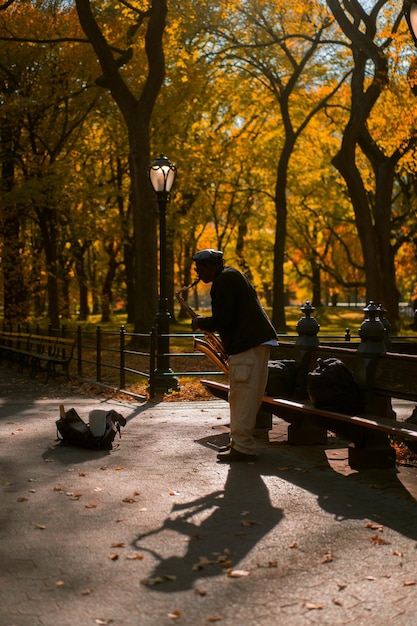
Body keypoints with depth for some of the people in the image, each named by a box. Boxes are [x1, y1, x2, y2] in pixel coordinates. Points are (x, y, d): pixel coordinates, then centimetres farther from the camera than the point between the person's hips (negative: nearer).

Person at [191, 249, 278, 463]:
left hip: (249, 345, -11)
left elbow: (221, 320, -18)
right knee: (241, 397, 15)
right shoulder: (232, 275, 22)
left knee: (243, 396, -9)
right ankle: (239, 442, 21)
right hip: (257, 341, 11)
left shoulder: (223, 280, -11)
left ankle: (243, 448, -8)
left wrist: (201, 323, 0)